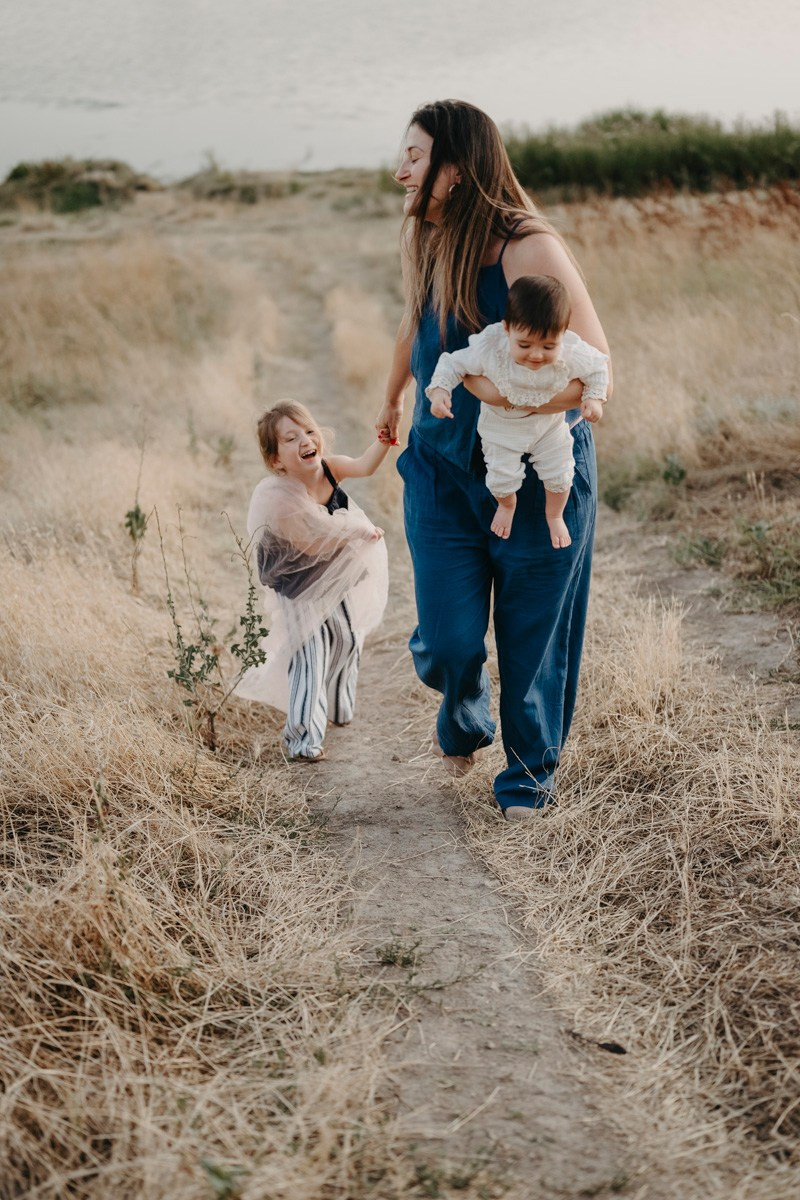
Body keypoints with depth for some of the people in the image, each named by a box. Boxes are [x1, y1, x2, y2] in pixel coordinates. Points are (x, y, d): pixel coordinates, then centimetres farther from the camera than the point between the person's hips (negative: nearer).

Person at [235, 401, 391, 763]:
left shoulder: (328, 467, -16)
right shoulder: (278, 497, -32)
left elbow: (364, 465, -34)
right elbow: (313, 545, -25)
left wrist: (385, 437, -52)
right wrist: (361, 532, -16)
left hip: (336, 577, 7)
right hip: (299, 587, -7)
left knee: (347, 639, 18)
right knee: (309, 654, -9)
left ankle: (338, 708, 42)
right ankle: (302, 739, -2)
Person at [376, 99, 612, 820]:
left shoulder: (529, 249, -21)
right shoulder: (422, 242, 0)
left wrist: (504, 396, -28)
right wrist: (392, 403, 36)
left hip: (538, 474, -4)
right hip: (443, 467, 4)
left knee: (532, 634, 6)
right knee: (448, 640, -1)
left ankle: (530, 775, 31)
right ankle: (463, 724, 35)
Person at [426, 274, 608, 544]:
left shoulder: (572, 354, -34)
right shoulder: (488, 350, -38)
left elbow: (599, 366, -12)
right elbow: (453, 363, -21)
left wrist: (594, 398, -24)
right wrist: (439, 390, -36)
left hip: (549, 424, 1)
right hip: (501, 425, -1)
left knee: (559, 476, 12)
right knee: (502, 478, 5)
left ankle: (554, 515, 47)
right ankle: (506, 505, 45)